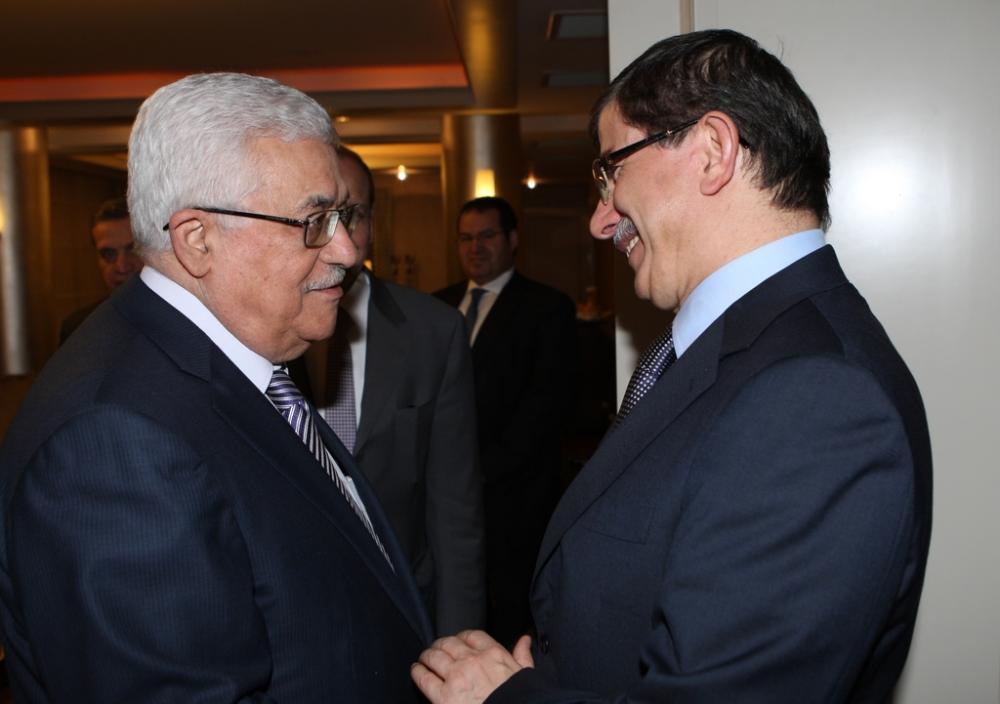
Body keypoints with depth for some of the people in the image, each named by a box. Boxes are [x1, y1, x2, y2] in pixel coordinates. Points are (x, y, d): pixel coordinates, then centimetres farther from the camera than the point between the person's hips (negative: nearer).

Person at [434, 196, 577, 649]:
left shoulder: (549, 308, -1)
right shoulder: (439, 306, 15)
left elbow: (548, 402, -10)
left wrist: (484, 469, -13)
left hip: (512, 496, -4)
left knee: (512, 623, 2)